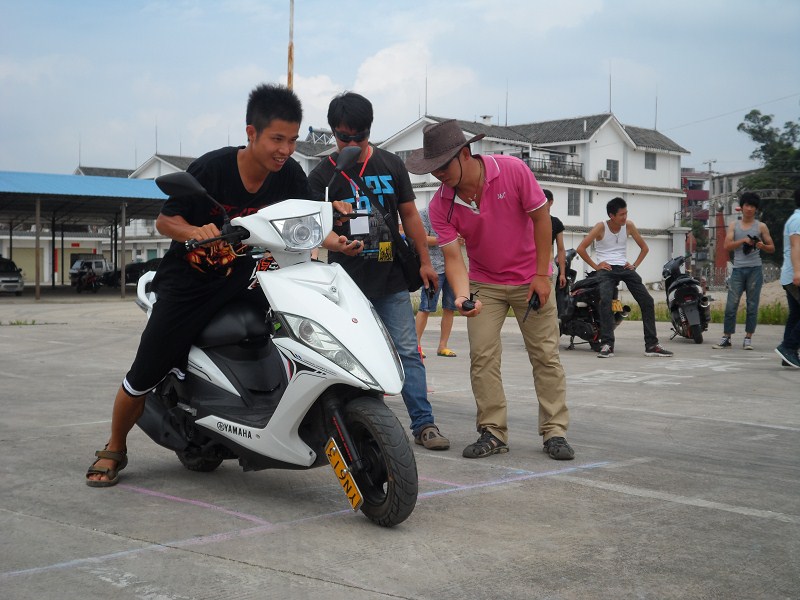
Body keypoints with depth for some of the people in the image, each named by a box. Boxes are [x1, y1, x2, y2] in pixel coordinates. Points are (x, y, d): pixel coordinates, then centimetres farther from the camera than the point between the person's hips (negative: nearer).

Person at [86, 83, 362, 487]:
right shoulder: (211, 168, -22)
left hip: (244, 272, 3)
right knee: (146, 371, -1)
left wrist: (333, 241, -23)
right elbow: (165, 219, -14)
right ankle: (113, 451, 24)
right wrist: (195, 231, -35)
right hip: (190, 279, -3)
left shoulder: (290, 175, -11)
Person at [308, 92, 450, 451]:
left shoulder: (390, 165, 10)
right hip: (347, 283, -2)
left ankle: (423, 423, 5)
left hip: (391, 281, 2)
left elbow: (409, 214, 14)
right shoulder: (323, 174, 3)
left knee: (408, 352, 0)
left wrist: (424, 261, 12)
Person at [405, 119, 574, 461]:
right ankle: (493, 432, 3)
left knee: (546, 355, 0)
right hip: (484, 283, 2)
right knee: (482, 356, -6)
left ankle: (555, 431, 7)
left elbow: (541, 217, -13)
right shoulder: (440, 205, -16)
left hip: (529, 277, -1)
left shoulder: (513, 170, -22)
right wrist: (462, 296, -35)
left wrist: (541, 274, -13)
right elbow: (452, 256, -16)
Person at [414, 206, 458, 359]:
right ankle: (416, 344, 5)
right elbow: (422, 240, -8)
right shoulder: (425, 213, 0)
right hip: (434, 267, -6)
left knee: (450, 308, 5)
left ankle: (443, 346, 12)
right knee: (426, 307, -5)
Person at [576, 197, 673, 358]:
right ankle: (607, 344, -28)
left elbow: (644, 247, 17)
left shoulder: (628, 226, 5)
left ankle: (651, 345, -1)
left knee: (647, 301, -6)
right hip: (606, 269, -4)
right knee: (605, 301, -30)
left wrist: (635, 265, 4)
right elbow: (580, 248, -8)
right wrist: (595, 266, -9)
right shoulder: (601, 227, -5)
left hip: (625, 268, 4)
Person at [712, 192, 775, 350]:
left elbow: (772, 248, 9)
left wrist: (762, 246, -12)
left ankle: (748, 338, 5)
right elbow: (727, 246, 1)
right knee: (731, 305, -4)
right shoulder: (734, 225, 12)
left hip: (754, 269, 0)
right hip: (738, 269, 1)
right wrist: (743, 240, -14)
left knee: (752, 305, 1)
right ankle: (726, 338, 0)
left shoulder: (761, 227, 9)